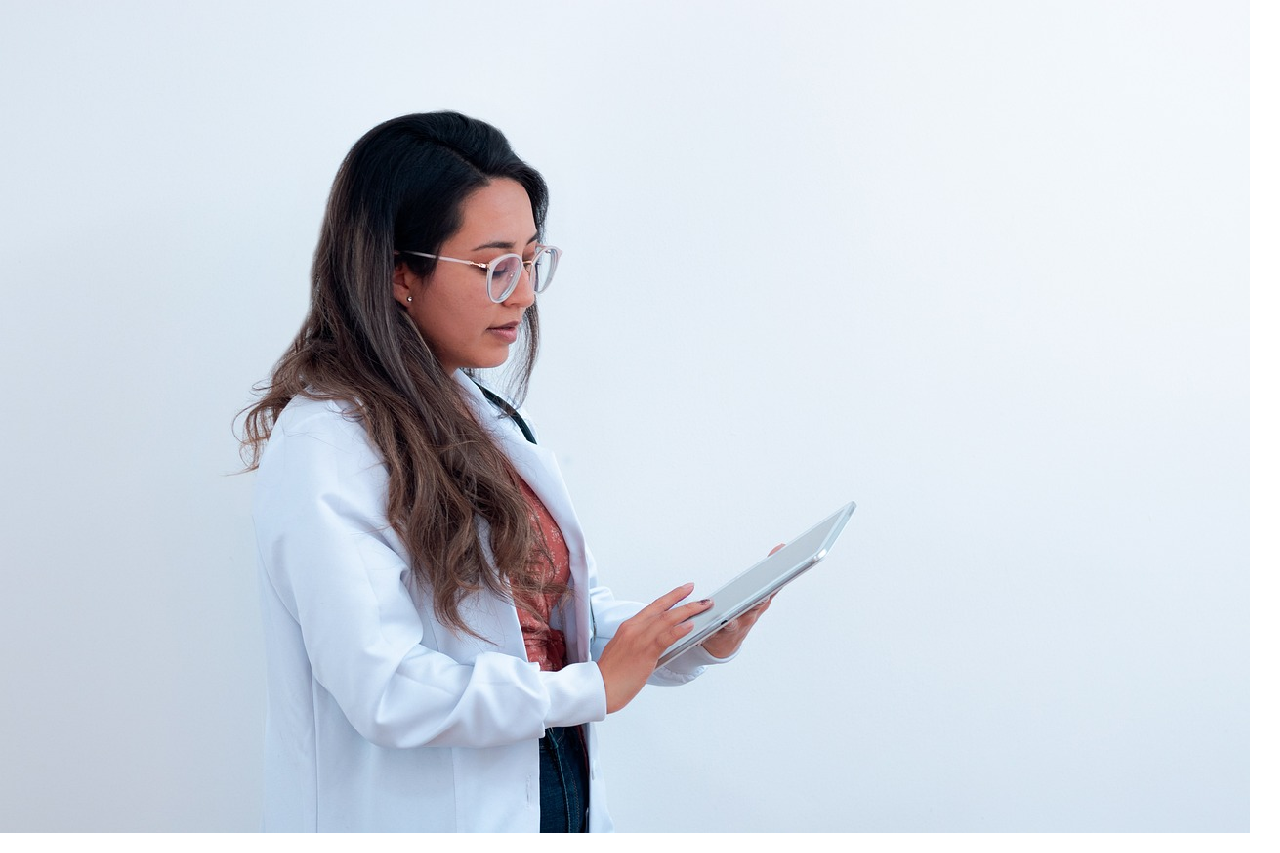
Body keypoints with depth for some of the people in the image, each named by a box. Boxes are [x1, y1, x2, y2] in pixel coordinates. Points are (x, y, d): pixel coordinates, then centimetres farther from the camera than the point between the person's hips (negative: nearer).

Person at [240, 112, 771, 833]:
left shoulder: (483, 417, 7)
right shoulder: (324, 450, -19)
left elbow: (562, 611, 8)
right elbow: (387, 691, -24)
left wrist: (695, 639, -9)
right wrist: (591, 688, -17)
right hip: (418, 818, -7)